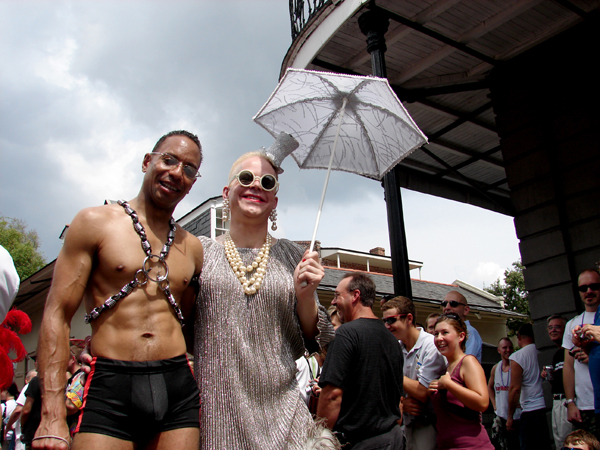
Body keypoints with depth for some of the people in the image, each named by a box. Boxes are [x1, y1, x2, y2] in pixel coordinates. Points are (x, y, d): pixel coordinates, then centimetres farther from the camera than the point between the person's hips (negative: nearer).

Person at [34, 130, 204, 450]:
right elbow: (57, 315, -4)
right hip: (110, 387, -3)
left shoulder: (193, 248, 14)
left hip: (178, 389, 4)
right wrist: (52, 416, -11)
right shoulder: (95, 222, 2)